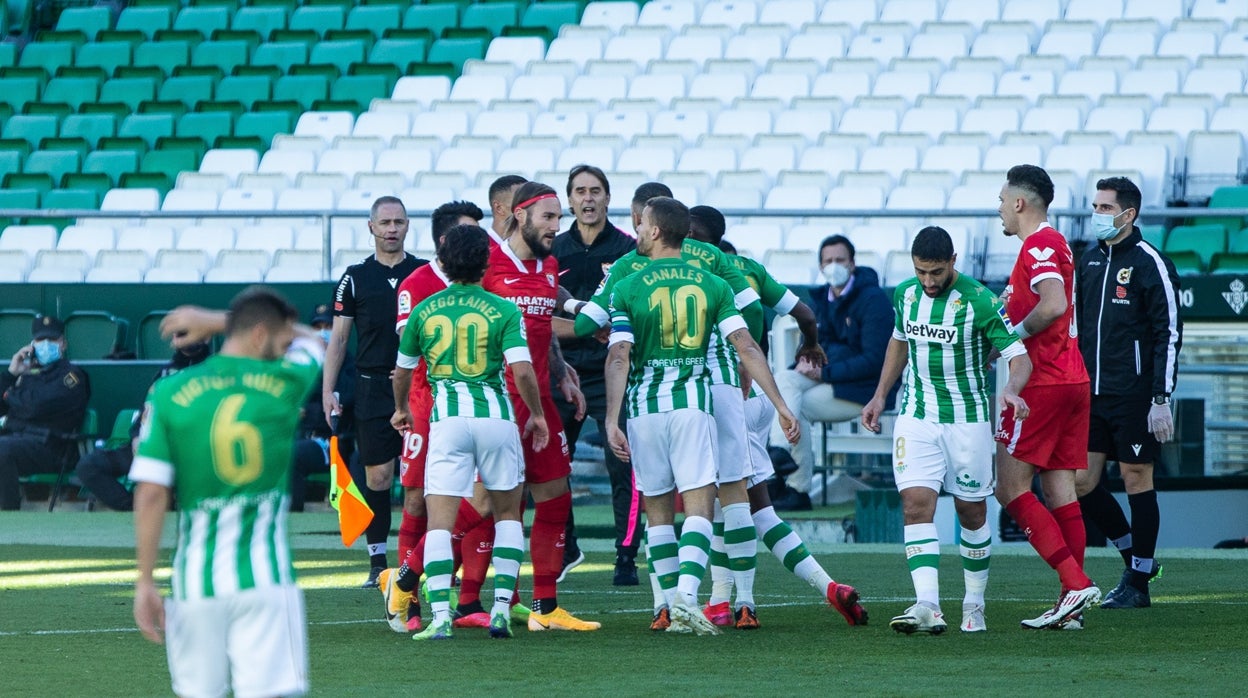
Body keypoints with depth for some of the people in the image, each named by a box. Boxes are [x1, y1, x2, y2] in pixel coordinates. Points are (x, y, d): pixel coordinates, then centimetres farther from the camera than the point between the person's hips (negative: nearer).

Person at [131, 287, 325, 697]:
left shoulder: (169, 394, 1)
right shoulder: (285, 383, 0)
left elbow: (150, 495, -3)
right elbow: (310, 340, 25)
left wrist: (145, 582, 1)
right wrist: (216, 322, 25)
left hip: (196, 580, 2)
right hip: (265, 578, -2)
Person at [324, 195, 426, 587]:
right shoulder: (355, 279, 6)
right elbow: (338, 338, 8)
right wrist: (327, 391, 1)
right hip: (373, 389, 0)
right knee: (377, 474, -1)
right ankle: (378, 562, 5)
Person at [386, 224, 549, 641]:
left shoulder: (424, 311, 8)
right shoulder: (503, 311, 1)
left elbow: (402, 370, 19)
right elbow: (522, 371, -9)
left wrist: (401, 409, 39)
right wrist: (537, 414, 8)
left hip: (446, 417, 0)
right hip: (495, 413, 0)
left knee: (440, 520, -2)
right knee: (507, 513, 16)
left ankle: (440, 617, -15)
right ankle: (502, 607, 5)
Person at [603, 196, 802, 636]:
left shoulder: (628, 289, -2)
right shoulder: (712, 285, 4)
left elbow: (618, 359, -12)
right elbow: (747, 349, -2)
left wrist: (612, 421, -14)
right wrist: (781, 406, -1)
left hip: (644, 406, 0)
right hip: (692, 402, 0)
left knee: (658, 511, 11)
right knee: (699, 506, -3)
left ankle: (674, 608, 9)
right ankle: (687, 597, -23)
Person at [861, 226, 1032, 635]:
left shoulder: (980, 302, -14)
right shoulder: (906, 294, 2)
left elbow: (1019, 356, -16)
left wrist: (1011, 388, -36)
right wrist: (880, 395, 17)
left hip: (968, 419, -3)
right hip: (916, 418, 3)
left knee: (972, 512, 6)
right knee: (916, 505, -14)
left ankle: (974, 604, 24)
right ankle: (927, 606, -23)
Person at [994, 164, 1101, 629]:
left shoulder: (1040, 246, -11)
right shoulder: (1053, 244, 19)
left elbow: (1054, 304, -26)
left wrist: (1011, 335, -15)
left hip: (1043, 383, -9)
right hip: (1072, 380, 9)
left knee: (1010, 487, -7)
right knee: (1060, 491, 6)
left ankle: (1075, 583, -15)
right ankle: (1072, 606, 2)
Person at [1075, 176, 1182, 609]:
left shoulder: (1150, 264, -8)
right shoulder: (1089, 262, 12)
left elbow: (1169, 334, -10)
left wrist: (1161, 399, -15)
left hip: (1134, 396, -7)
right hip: (1091, 395, 7)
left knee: (1137, 480, 0)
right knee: (1081, 482, 3)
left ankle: (1138, 584, 8)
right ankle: (1135, 557, 21)